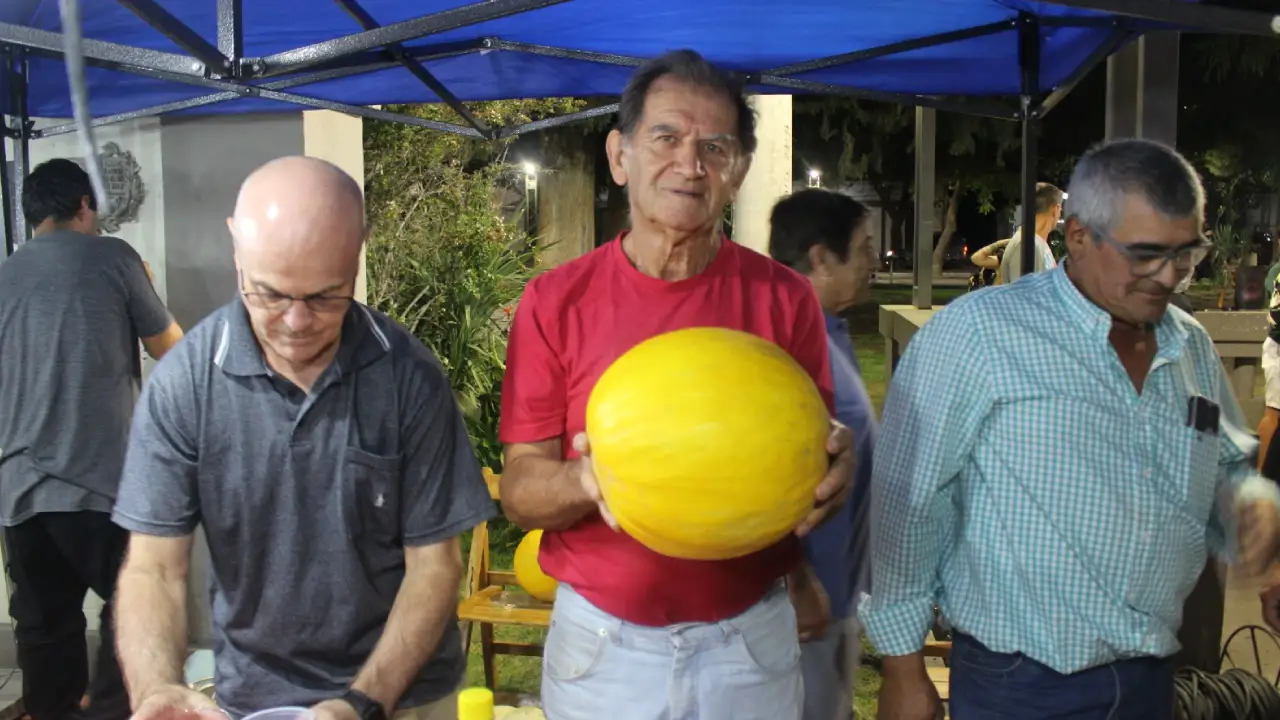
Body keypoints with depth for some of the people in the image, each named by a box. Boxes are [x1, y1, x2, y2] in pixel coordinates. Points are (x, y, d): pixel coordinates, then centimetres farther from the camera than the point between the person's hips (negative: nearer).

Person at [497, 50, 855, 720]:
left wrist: (832, 468, -20)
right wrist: (583, 480, -26)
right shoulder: (553, 302, -7)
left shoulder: (784, 299, -5)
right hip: (602, 644, 0)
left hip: (750, 642, 1)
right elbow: (518, 489, -5)